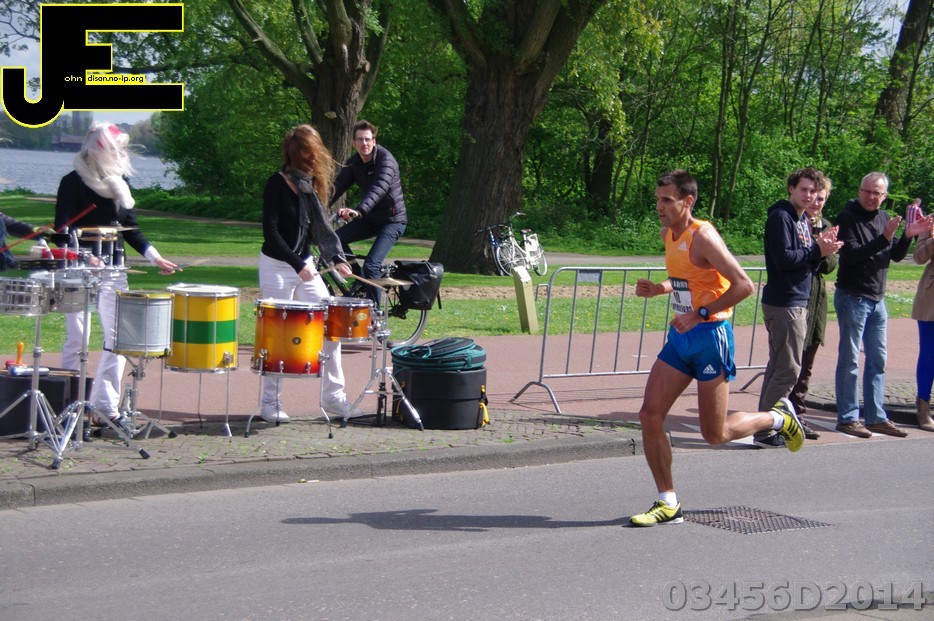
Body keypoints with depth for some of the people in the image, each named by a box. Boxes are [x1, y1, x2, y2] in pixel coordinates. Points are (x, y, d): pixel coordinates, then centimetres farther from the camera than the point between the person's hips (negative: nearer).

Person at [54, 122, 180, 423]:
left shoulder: (119, 182, 11)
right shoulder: (73, 183, -7)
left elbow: (129, 227, 16)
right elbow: (62, 229, -12)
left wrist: (154, 257, 6)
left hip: (113, 270, 6)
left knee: (119, 336, 1)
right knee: (77, 339, -2)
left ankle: (104, 404, 9)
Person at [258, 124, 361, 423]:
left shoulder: (312, 185, 8)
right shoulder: (277, 184, -11)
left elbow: (319, 227, 10)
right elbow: (270, 232, -15)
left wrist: (335, 258, -5)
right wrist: (297, 264, -20)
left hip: (305, 264, 7)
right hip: (277, 266, -7)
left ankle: (333, 396, 10)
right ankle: (269, 403, 7)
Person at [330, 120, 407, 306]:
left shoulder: (385, 159, -21)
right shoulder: (354, 162, 1)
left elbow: (379, 188, -38)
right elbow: (338, 186, -6)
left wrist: (359, 210, -54)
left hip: (392, 220, -7)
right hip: (370, 218, 7)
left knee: (371, 265, -21)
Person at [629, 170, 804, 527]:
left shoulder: (702, 236, -17)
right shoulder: (668, 235, 9)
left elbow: (744, 286, -23)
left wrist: (701, 314, -23)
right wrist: (659, 289, 6)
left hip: (709, 337, -8)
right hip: (680, 337, 8)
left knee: (715, 435, 1)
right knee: (649, 416, -3)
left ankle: (779, 418, 27)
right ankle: (668, 504, 6)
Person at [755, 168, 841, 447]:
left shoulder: (803, 220, 16)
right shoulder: (780, 217, -12)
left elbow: (807, 262, 16)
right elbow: (784, 259, -22)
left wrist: (822, 247, -2)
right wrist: (817, 250, -16)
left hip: (798, 302, 10)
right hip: (784, 304, -10)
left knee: (778, 366, 13)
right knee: (788, 369, -9)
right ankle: (765, 431, -6)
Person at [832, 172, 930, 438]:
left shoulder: (883, 218, 11)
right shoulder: (848, 217, -10)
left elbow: (896, 256, 11)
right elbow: (851, 255, -21)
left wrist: (907, 236, -7)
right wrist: (884, 238, -28)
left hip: (877, 299, 7)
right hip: (852, 297, -7)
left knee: (877, 360, 9)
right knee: (849, 360, -3)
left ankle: (876, 417, 15)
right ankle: (847, 418, 1)